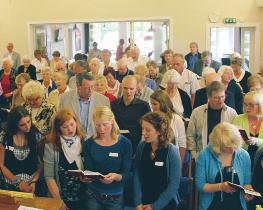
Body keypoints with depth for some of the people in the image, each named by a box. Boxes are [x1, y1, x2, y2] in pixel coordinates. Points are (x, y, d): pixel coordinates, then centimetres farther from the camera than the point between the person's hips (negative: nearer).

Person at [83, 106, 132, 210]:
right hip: (93, 195, 1)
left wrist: (116, 177, -31)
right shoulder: (89, 144, -3)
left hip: (116, 197, -1)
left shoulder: (125, 143, -8)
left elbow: (126, 174, -11)